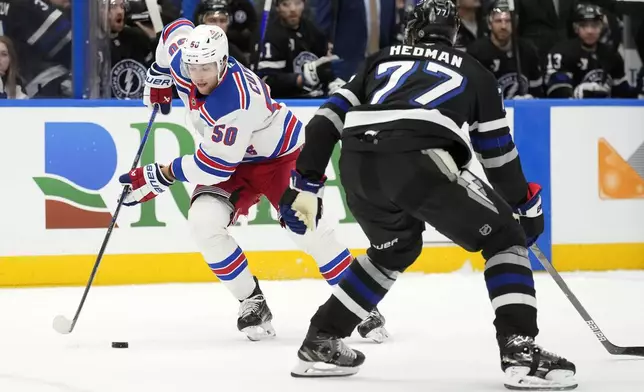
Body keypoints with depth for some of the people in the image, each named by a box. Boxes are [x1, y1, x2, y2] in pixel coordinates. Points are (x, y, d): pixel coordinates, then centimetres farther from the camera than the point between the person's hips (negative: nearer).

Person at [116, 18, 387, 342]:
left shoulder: (235, 102, -39)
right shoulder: (181, 58, -19)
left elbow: (215, 166, -34)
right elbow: (178, 29, 6)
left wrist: (159, 176, -30)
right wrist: (159, 77, 11)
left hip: (280, 155, -6)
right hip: (233, 162, 7)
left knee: (307, 228, -21)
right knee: (204, 222, -19)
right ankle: (252, 303, -5)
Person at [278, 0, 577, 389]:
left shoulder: (382, 61, 34)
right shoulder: (473, 71, 28)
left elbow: (329, 119, 23)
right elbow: (499, 152, 27)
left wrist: (305, 185, 24)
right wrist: (526, 204, 39)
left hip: (357, 164, 4)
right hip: (419, 160, -4)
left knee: (395, 249, 32)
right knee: (505, 238, 10)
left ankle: (321, 342, 32)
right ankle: (520, 350, -7)